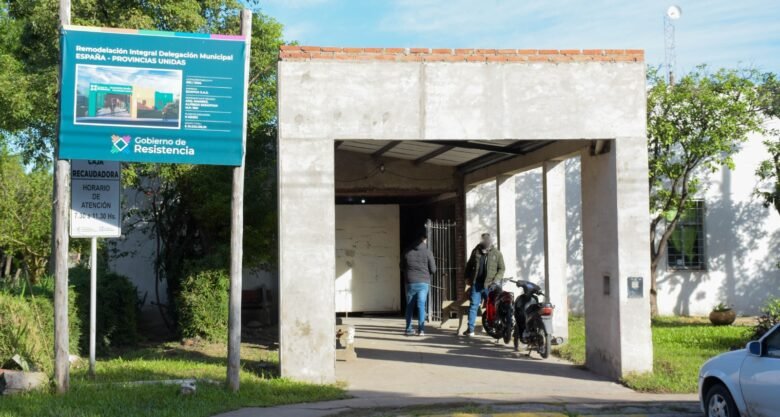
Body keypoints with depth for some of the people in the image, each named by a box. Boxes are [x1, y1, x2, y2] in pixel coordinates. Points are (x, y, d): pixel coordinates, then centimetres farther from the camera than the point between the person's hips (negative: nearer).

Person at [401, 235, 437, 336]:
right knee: (421, 306, 0)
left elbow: (402, 267, 10)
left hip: (410, 283, 2)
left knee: (409, 306, 11)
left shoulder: (407, 252, 4)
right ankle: (421, 329, -5)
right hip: (423, 283, -2)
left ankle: (408, 329, 12)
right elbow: (433, 269, -3)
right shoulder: (427, 252, -4)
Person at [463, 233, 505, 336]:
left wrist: (495, 280, -10)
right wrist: (468, 280, 10)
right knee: (473, 306, -1)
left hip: (489, 285, -2)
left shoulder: (497, 254, 2)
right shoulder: (476, 252, 8)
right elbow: (469, 266, 17)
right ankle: (470, 329, 0)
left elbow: (501, 269, 3)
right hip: (476, 284, 2)